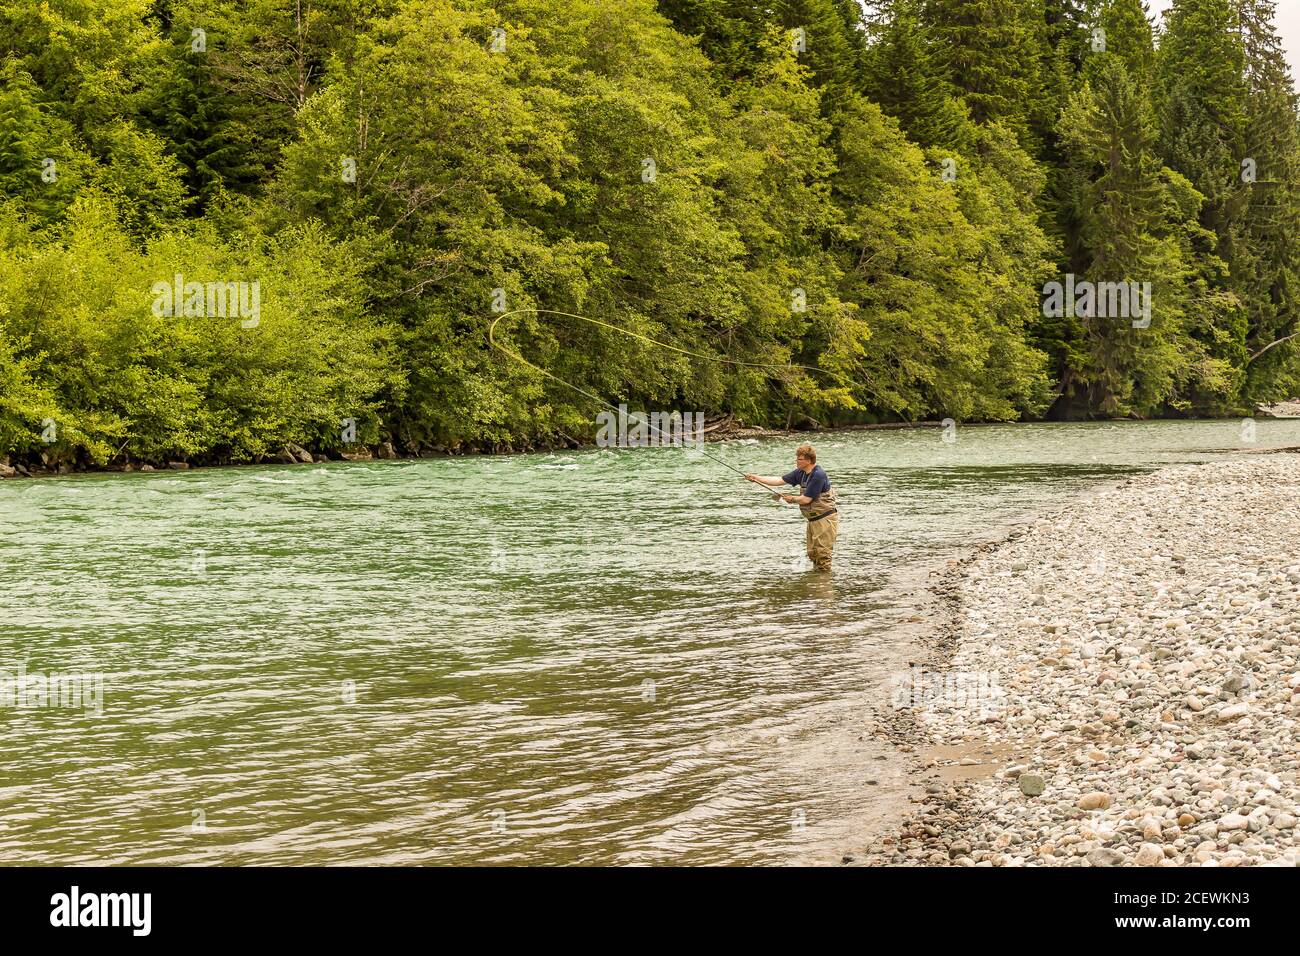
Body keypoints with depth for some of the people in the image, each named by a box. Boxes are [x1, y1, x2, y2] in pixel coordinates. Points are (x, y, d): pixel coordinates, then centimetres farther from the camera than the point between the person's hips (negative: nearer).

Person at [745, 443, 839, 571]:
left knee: (822, 553, -7)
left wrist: (792, 499, -2)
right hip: (813, 519, 9)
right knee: (812, 553, 14)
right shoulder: (801, 473, 5)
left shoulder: (818, 475, -22)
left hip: (825, 518, -9)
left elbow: (806, 499, -21)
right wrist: (757, 478, 1)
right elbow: (780, 481, 7)